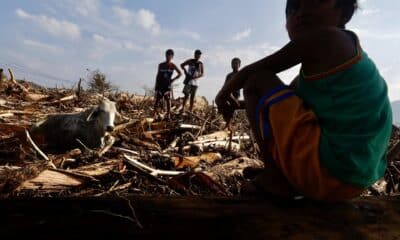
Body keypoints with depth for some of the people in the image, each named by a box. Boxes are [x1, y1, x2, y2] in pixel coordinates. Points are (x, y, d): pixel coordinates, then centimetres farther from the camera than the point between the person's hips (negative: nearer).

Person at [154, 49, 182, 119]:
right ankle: (155, 115, 1)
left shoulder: (173, 65, 1)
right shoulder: (161, 65, 7)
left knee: (168, 100, 0)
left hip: (168, 85, -2)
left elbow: (180, 73, 1)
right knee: (157, 100, -1)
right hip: (160, 85, 2)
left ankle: (168, 115, 4)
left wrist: (173, 79, -4)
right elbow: (158, 76, 9)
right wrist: (156, 86, 5)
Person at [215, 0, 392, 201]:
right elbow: (288, 96, 28)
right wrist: (251, 104, 24)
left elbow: (252, 71, -3)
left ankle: (274, 178, -3)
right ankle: (283, 180, 21)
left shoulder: (324, 37, -8)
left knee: (256, 81, -7)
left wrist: (224, 93, 13)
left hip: (325, 169, -10)